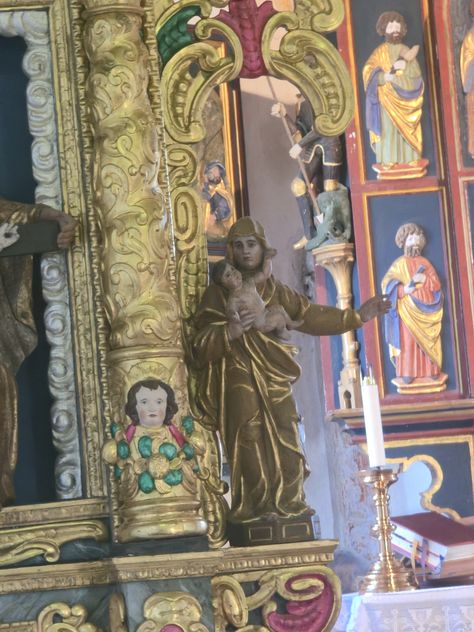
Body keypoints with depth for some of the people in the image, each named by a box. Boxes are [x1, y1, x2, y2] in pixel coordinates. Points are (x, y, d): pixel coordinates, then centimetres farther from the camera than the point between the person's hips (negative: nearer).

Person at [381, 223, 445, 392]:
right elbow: (388, 285, -4)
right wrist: (403, 289, -20)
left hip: (426, 310, 3)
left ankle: (431, 372, 3)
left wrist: (424, 279, -11)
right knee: (408, 342, -8)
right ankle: (407, 374, -10)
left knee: (428, 343, 1)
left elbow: (437, 285, 7)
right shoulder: (399, 264, 6)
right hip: (407, 311, -3)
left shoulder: (425, 263, 14)